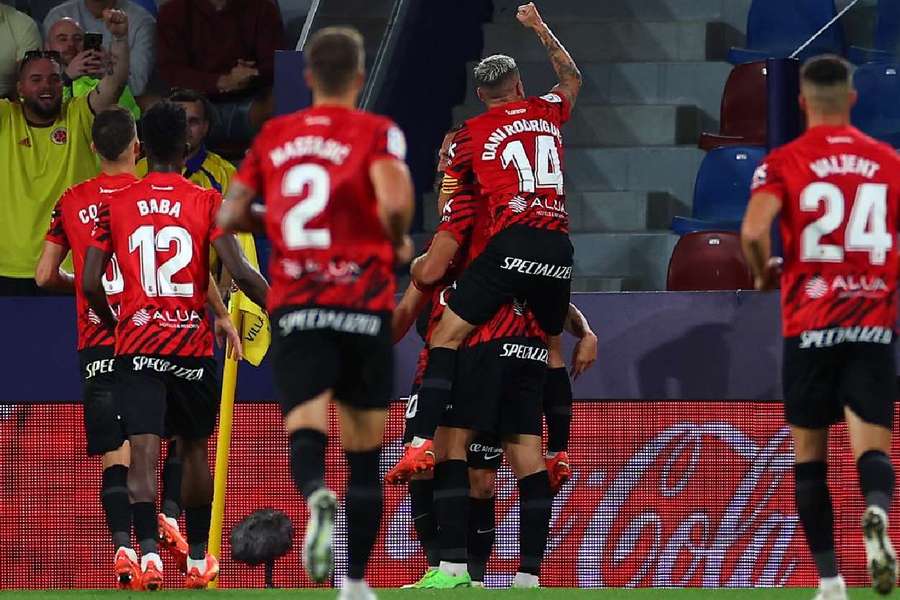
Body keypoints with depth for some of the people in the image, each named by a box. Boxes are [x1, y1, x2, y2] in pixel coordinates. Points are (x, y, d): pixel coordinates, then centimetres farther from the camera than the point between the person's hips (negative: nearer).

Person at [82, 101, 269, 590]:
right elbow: (239, 273, -11)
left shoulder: (116, 204, 2)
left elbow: (90, 284, 2)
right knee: (194, 449, 17)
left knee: (143, 450, -8)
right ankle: (198, 559, 25)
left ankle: (148, 551, -28)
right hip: (193, 345, 0)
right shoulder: (206, 202, -2)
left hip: (137, 345, 0)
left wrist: (113, 323, 21)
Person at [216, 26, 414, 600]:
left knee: (306, 431, -11)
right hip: (363, 304, -1)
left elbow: (230, 216, 11)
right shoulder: (376, 132, -1)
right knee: (365, 450, 11)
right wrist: (399, 244, 1)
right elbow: (394, 200, -19)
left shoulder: (274, 135, 10)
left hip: (294, 305, 1)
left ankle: (318, 497, -46)